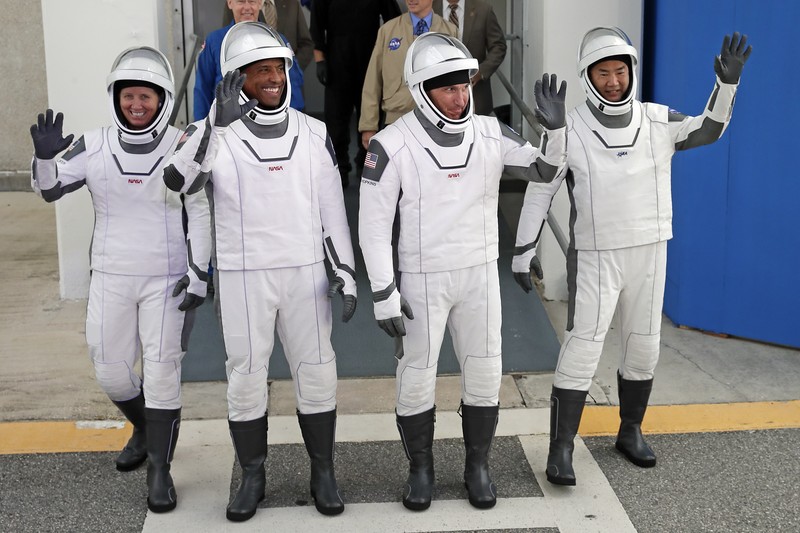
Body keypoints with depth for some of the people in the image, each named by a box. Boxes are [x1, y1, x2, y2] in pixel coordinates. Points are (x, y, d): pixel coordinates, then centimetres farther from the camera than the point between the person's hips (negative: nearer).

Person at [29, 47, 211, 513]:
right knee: (110, 372, 10)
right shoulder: (95, 147, 0)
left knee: (162, 372, -2)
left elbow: (201, 215, -6)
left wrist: (198, 273, -10)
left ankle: (160, 469, 11)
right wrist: (44, 157, -19)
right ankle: (145, 430, 40)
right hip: (111, 278, 3)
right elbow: (49, 190, 1)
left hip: (166, 280, -3)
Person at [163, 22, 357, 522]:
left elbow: (332, 209, 7)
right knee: (247, 376, 6)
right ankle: (252, 477, 23)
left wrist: (346, 271, 2)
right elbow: (179, 181, -26)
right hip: (242, 277, -2)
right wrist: (218, 123, -37)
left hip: (305, 272, 2)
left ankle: (324, 473, 22)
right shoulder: (212, 132, -5)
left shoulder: (313, 133, 3)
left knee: (316, 372, 5)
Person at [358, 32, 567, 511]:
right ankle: (421, 469, 24)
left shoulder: (490, 135, -6)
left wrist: (557, 127, -18)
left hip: (480, 275, 3)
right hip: (422, 279, -3)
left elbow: (546, 170, 2)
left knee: (483, 374, 7)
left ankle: (478, 467, 26)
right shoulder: (392, 144, -16)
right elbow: (374, 225, -13)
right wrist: (384, 295, -15)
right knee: (417, 378, 4)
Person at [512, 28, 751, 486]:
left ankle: (631, 432, 31)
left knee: (644, 347, 12)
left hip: (649, 253, 4)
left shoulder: (658, 121, -1)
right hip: (594, 257, -4)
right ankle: (561, 449, -2)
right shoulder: (571, 130, -9)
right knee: (582, 350, -9)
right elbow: (540, 188, -5)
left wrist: (728, 81, -18)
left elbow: (707, 131, -2)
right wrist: (524, 250, -6)